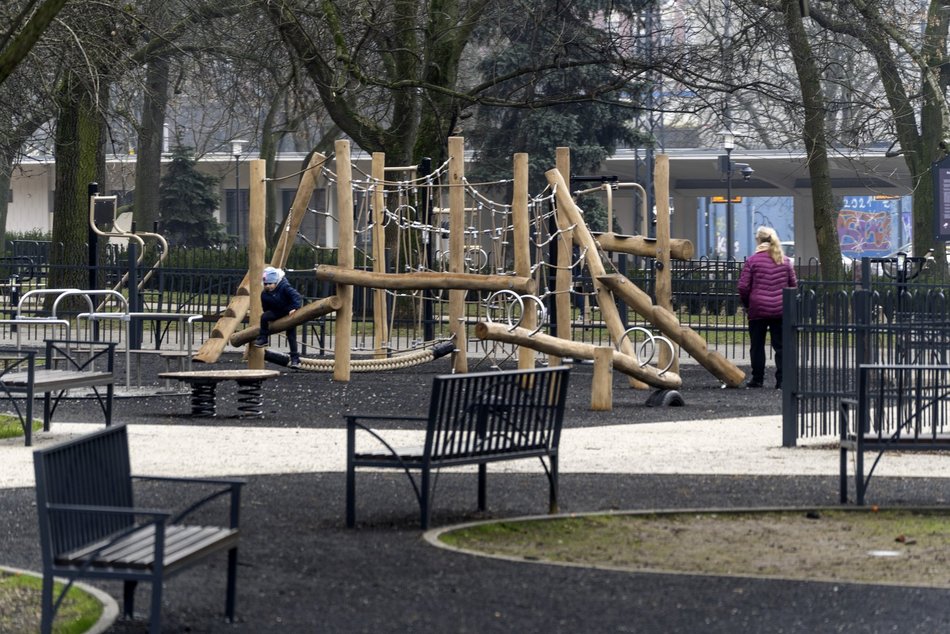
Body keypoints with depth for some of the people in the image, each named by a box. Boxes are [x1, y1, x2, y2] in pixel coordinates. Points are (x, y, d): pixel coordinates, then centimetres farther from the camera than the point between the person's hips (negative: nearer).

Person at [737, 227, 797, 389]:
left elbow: (743, 287, -6)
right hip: (780, 309, 2)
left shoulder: (753, 260, -4)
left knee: (757, 346, 7)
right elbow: (793, 284, 10)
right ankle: (782, 380, 1)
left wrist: (747, 304, 10)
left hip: (758, 309, -2)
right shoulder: (785, 261, 6)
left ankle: (757, 379, 10)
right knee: (780, 346, 6)